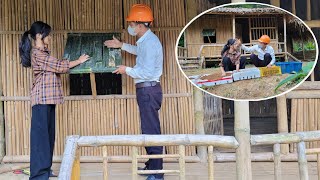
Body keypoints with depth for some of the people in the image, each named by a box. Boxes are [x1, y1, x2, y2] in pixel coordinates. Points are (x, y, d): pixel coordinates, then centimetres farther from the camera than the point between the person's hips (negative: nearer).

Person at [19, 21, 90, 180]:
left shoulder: (43, 53, 19)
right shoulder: (37, 53, -11)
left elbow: (55, 69, 18)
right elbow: (59, 66, -11)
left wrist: (73, 64, 14)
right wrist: (78, 61, -1)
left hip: (48, 99, 10)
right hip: (42, 98, -10)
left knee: (48, 134, 11)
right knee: (40, 134, -8)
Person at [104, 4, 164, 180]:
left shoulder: (150, 42, -19)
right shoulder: (145, 40, 13)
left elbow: (147, 72, -24)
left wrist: (127, 70, -11)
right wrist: (122, 45, 35)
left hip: (148, 90, -11)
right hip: (145, 90, 11)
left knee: (151, 131, -8)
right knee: (148, 129, 16)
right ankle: (151, 166, 27)